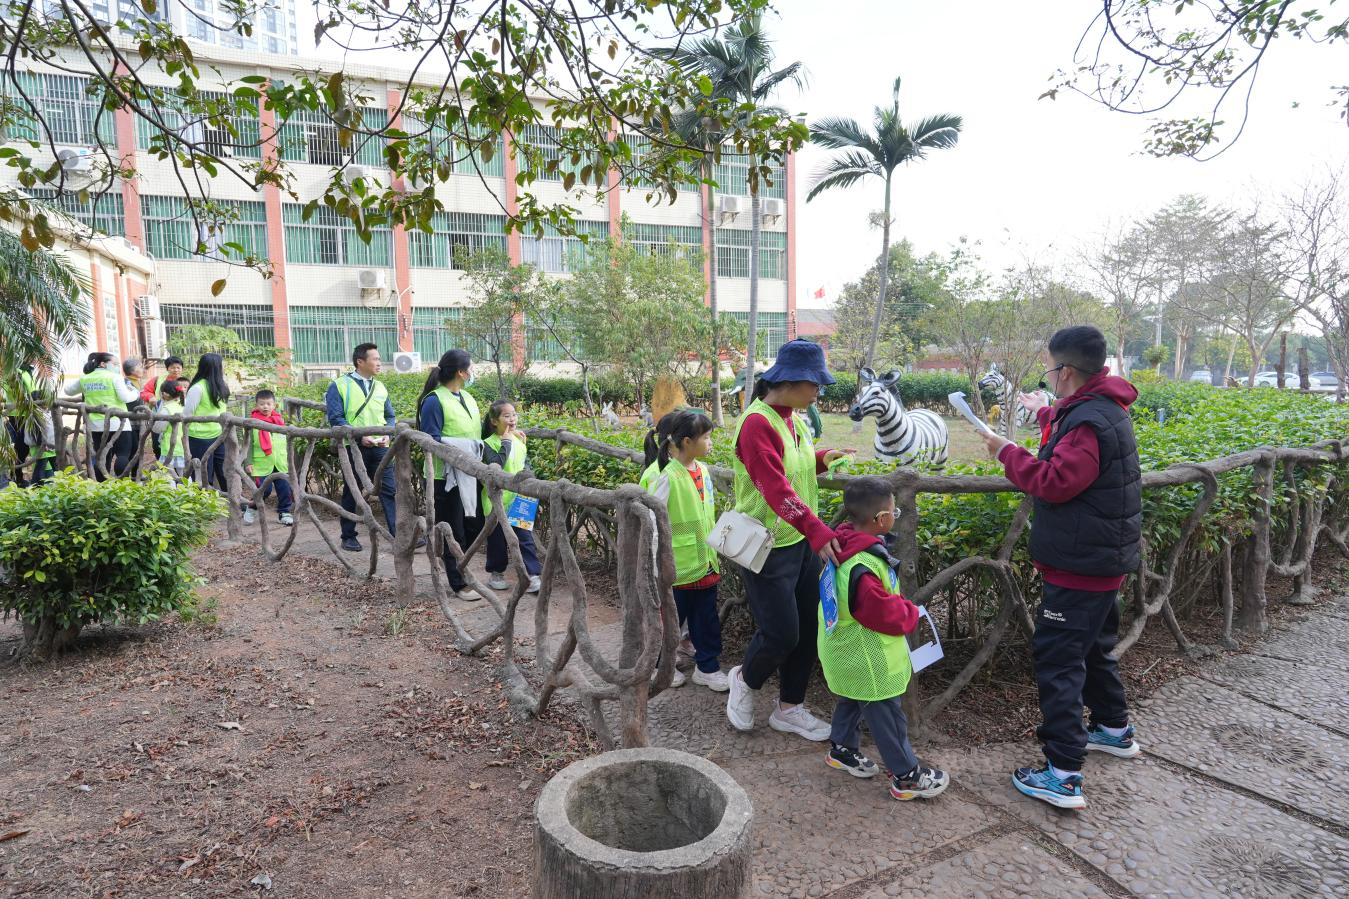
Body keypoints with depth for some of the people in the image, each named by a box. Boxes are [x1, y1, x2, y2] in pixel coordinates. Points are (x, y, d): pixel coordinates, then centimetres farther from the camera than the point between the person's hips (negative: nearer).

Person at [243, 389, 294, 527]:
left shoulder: (279, 420, 9)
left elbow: (286, 442, 16)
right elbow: (249, 444, -1)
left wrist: (289, 459, 15)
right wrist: (249, 462, -5)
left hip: (280, 462, 4)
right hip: (262, 463, -4)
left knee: (284, 488, 2)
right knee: (264, 489, -5)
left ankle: (284, 512, 17)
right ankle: (251, 509, 21)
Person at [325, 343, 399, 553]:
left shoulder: (380, 387, 12)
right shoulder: (340, 385, -3)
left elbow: (390, 416, 15)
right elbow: (335, 418, -10)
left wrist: (387, 434, -5)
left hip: (380, 448, 4)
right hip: (353, 448, -4)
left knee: (390, 490, -4)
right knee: (351, 493, 9)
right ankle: (348, 537, 21)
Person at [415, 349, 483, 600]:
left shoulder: (467, 398, 11)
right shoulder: (434, 401, -14)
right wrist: (461, 446, -26)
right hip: (447, 478, -8)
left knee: (475, 526, 13)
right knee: (454, 533, 4)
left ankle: (456, 566, 34)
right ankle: (459, 584, 17)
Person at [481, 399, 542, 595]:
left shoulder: (519, 441, 7)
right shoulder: (489, 443, -10)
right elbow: (495, 466, -27)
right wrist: (506, 442, -22)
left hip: (519, 500, 4)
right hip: (497, 502, -4)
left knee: (525, 538, -1)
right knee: (497, 540, 9)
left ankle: (533, 575, 0)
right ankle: (496, 574, 27)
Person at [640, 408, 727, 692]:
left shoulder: (702, 470, 3)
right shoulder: (665, 476, -21)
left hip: (705, 563, 7)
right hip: (677, 567, -7)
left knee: (707, 618, 15)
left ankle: (707, 667, 31)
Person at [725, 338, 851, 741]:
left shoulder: (795, 418, 6)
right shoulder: (757, 423, -21)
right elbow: (776, 488, -32)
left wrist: (821, 458, 5)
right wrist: (817, 530, -40)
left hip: (803, 541, 9)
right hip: (768, 548, -9)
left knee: (808, 629, 13)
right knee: (781, 633, -3)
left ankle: (788, 709, 30)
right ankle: (745, 679, 29)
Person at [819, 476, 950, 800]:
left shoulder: (845, 545, -4)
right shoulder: (863, 567, -35)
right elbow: (881, 612, -29)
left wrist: (900, 608, 14)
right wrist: (910, 613, -9)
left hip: (848, 654, 10)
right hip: (866, 660, -10)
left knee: (852, 701, 28)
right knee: (886, 715, 7)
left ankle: (842, 749, 46)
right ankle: (906, 776, 22)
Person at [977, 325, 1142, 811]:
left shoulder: (1090, 421, -23)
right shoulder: (1106, 409, 10)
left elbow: (1055, 482, -28)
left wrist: (1008, 453, -17)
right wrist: (1046, 413, 47)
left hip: (1079, 565, -11)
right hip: (1103, 558, 11)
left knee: (1057, 660, -7)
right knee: (1093, 646, 26)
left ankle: (1063, 775, -4)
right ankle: (1114, 729, 44)